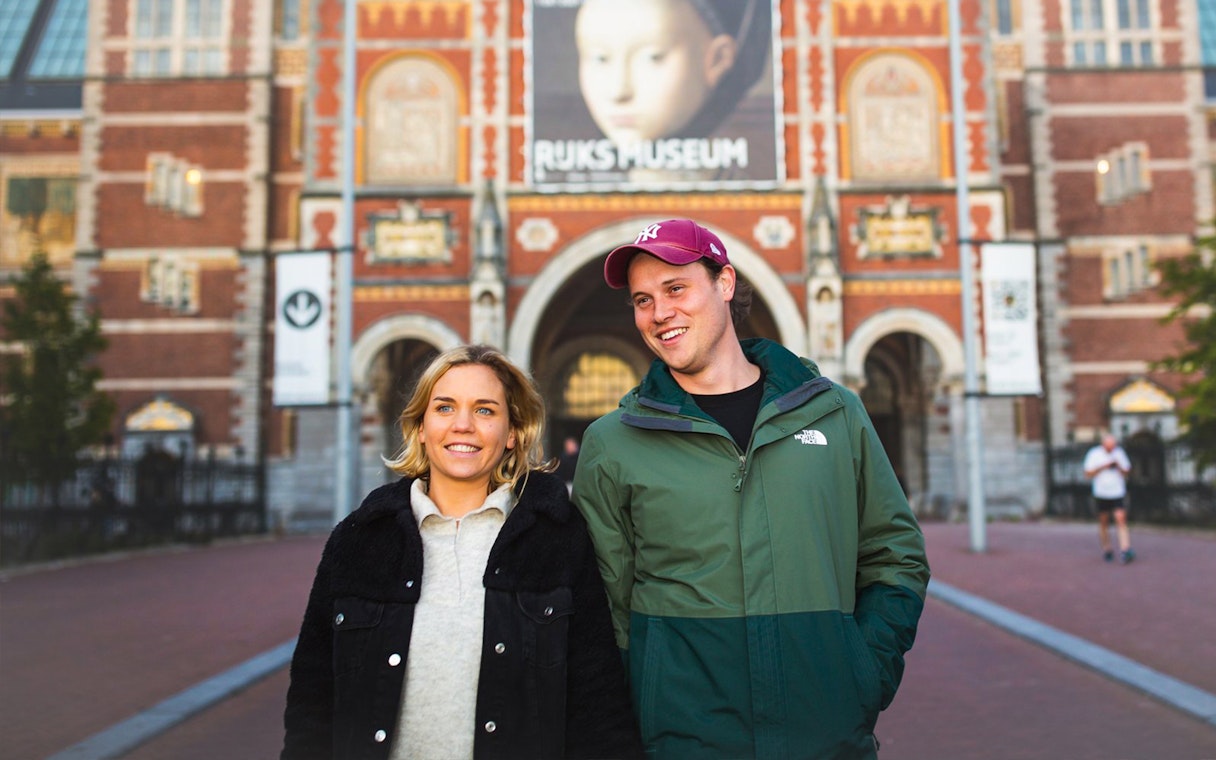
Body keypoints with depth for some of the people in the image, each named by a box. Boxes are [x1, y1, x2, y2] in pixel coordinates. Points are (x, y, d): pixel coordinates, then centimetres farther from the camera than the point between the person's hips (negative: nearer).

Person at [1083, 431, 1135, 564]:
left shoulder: (1119, 453, 5)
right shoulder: (1094, 454, -1)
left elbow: (1126, 472, 9)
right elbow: (1088, 474, -3)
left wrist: (1119, 467, -11)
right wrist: (1103, 467, -14)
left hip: (1118, 493, 0)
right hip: (1101, 494, 0)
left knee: (1121, 519, -13)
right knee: (1103, 523, 8)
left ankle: (1125, 550, -19)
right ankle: (1106, 550, 21)